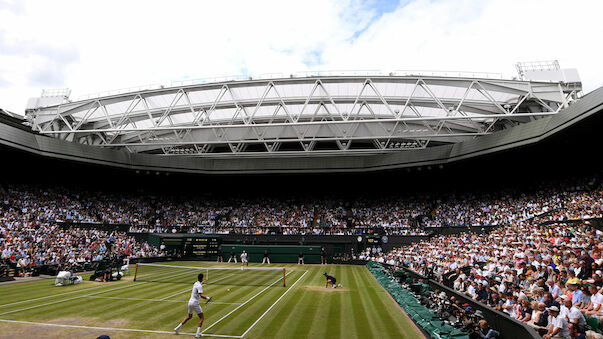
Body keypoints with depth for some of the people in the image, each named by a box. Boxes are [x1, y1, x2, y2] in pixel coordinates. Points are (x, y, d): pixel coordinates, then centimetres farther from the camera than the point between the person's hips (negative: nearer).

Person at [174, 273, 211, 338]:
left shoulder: (195, 283, 9)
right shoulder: (199, 286, -18)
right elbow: (201, 295, -31)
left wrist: (201, 283, 48)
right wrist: (208, 298, -19)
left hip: (190, 302, 9)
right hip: (195, 303, -9)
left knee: (189, 317, 28)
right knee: (201, 318, 0)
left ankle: (177, 328, 29)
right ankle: (198, 334, -8)